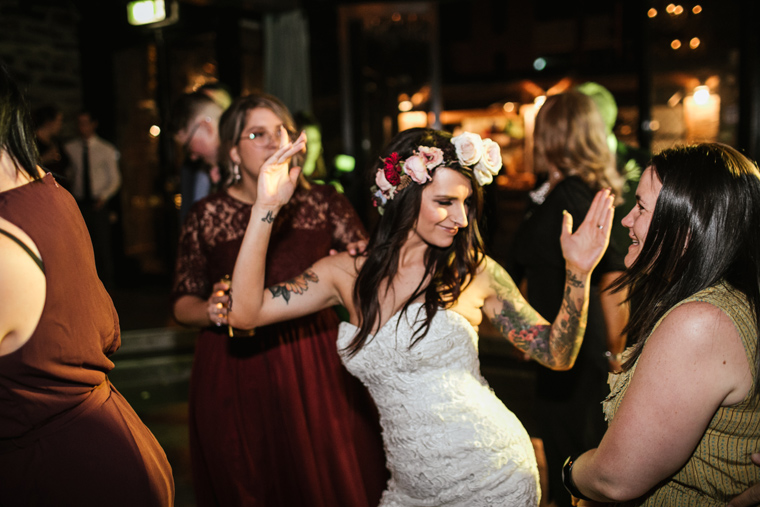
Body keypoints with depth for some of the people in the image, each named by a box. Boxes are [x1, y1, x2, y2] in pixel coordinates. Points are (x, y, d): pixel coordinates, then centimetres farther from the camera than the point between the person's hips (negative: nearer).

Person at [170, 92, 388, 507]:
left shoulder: (323, 203, 3)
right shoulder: (207, 216, 3)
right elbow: (183, 303, 8)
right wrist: (211, 311, -13)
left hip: (317, 368, 1)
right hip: (235, 378, 0)